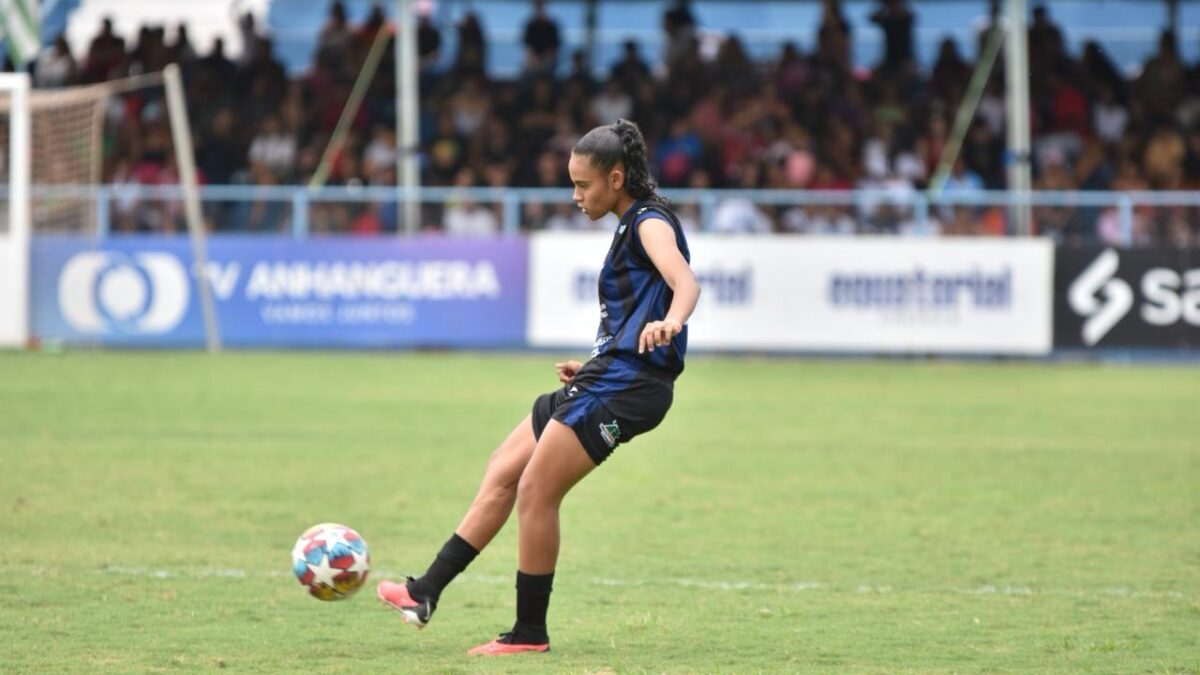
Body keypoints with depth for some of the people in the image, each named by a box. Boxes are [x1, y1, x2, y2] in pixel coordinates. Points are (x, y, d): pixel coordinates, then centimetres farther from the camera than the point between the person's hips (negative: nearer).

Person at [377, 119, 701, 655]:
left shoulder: (650, 224, -9)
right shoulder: (631, 228, 22)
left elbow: (685, 281, -30)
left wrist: (669, 323, -50)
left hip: (624, 387, -11)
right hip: (607, 377, 11)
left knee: (535, 491, -10)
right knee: (501, 473, 10)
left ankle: (529, 632, -1)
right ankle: (425, 594, 13)